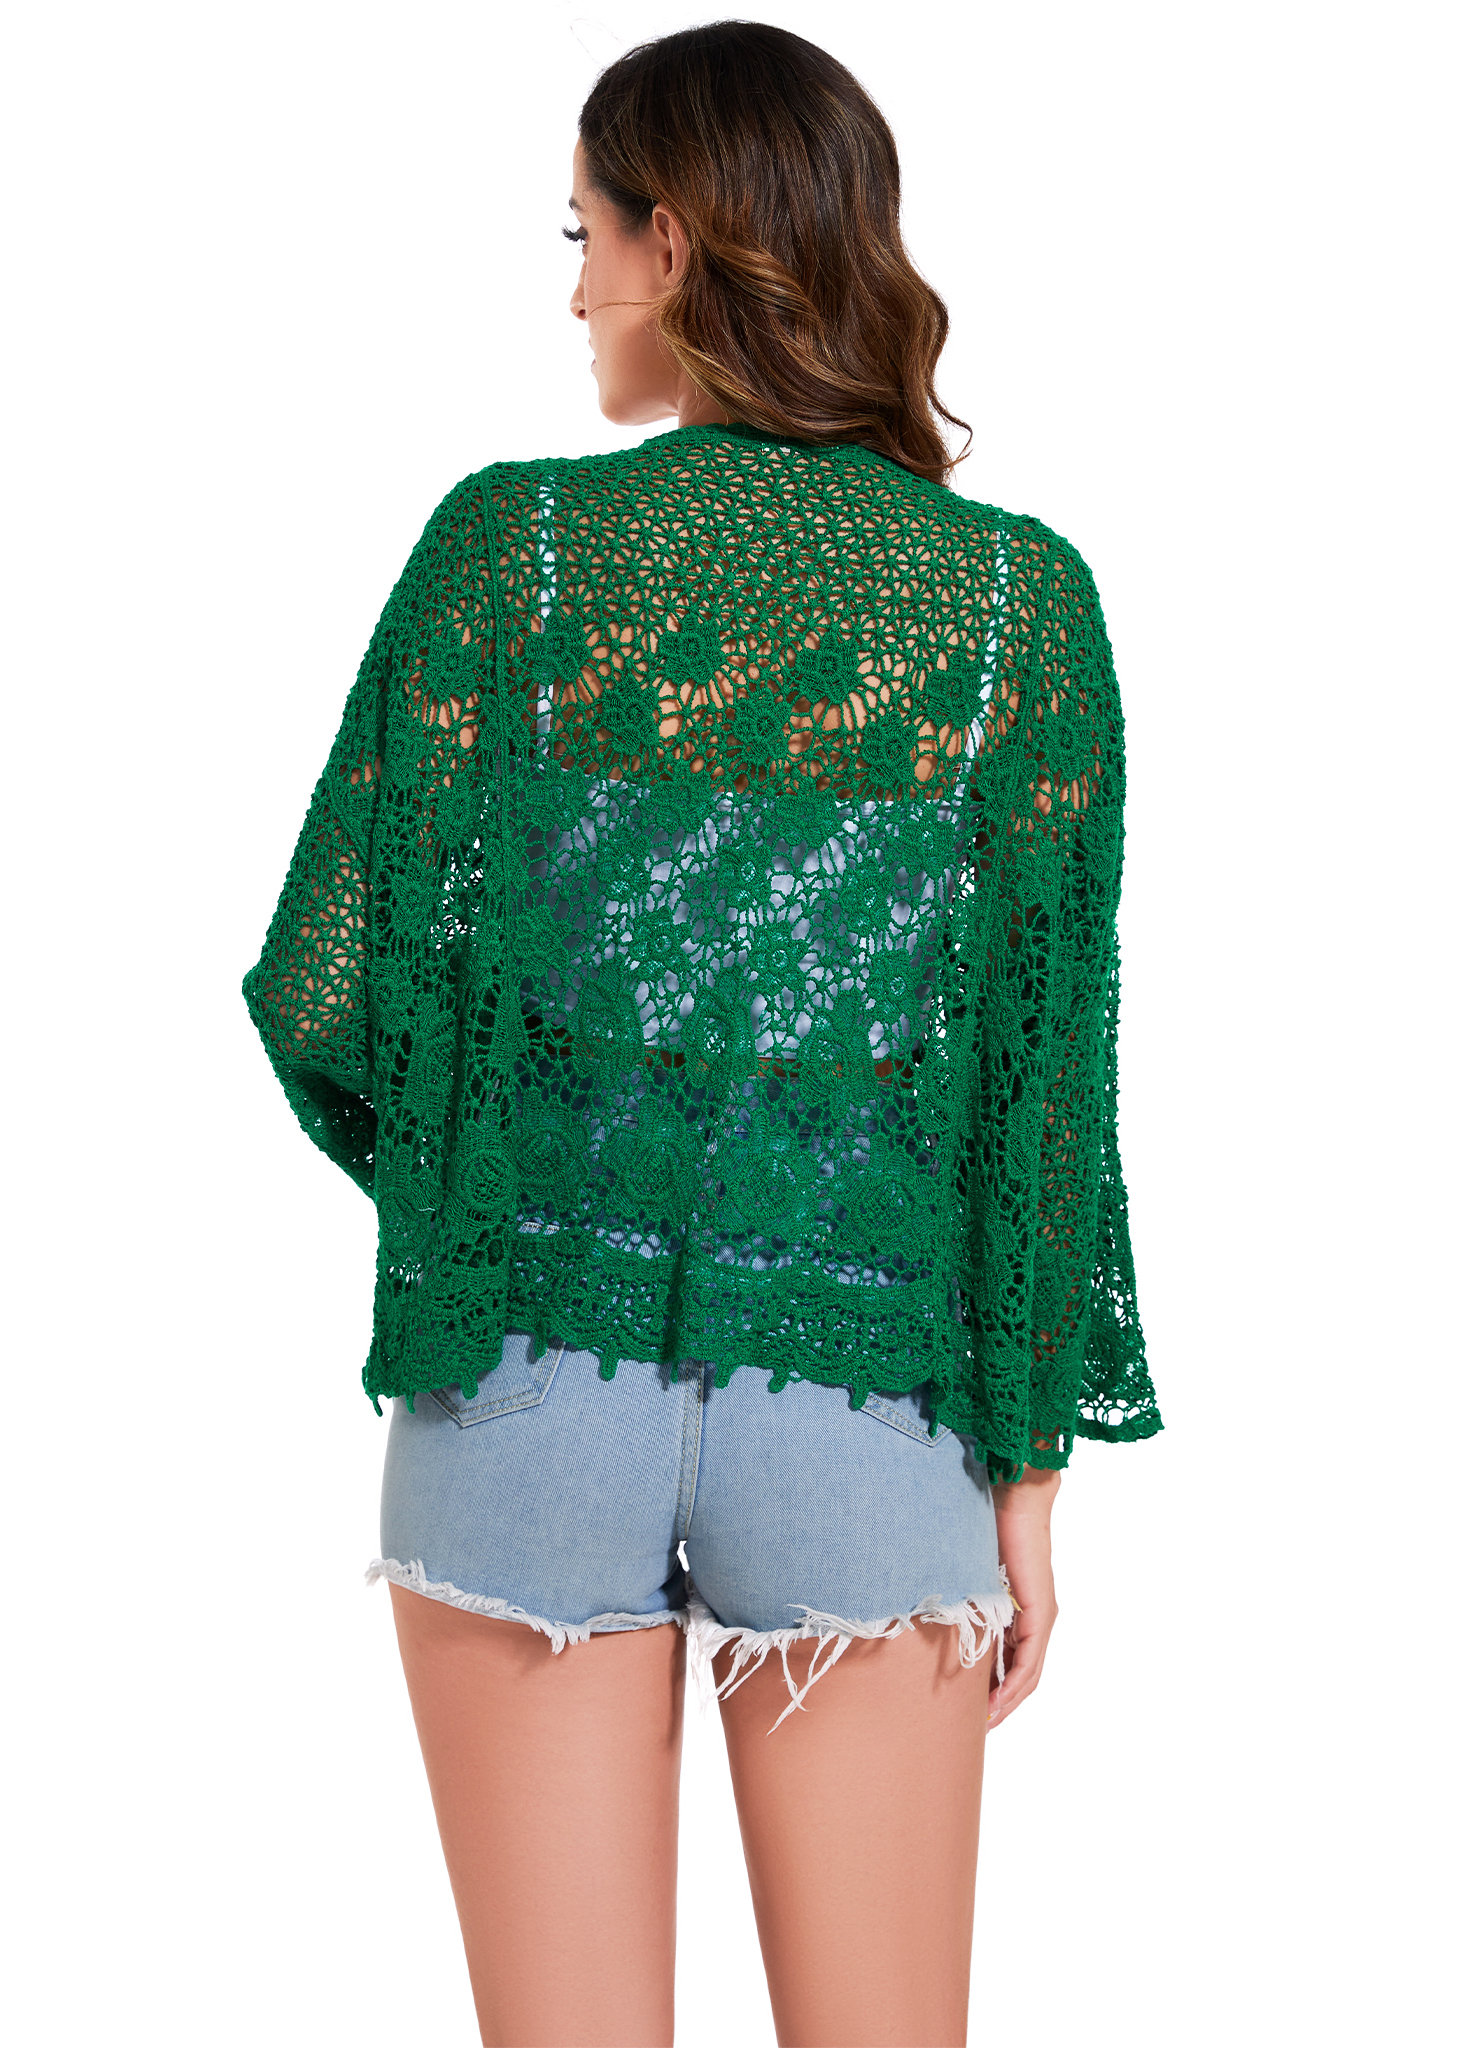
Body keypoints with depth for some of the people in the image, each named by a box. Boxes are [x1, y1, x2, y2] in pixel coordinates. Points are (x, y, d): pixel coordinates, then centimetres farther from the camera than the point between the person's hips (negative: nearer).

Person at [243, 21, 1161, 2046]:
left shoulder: (509, 544, -4)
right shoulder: (1018, 593, -1)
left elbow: (330, 993, -4)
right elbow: (1040, 1068, -3)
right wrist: (1029, 1466, 3)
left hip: (526, 1394, 0)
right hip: (862, 1409, 1)